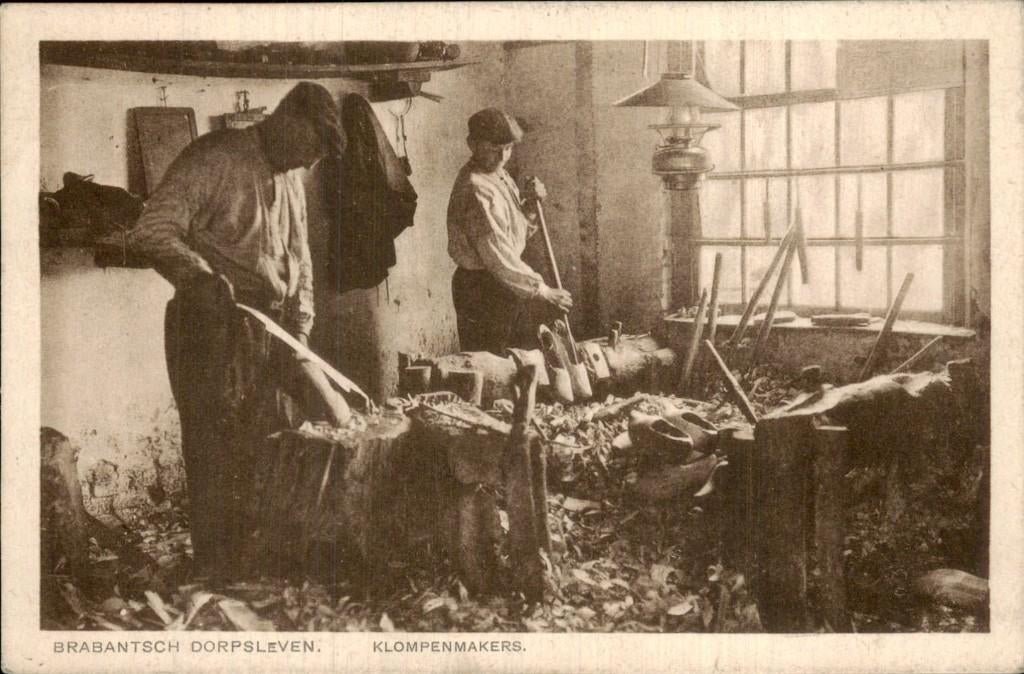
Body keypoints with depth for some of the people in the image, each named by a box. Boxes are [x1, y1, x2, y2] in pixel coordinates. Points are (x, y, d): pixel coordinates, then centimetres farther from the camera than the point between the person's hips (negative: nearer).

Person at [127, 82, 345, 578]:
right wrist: (202, 277, -32)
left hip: (273, 330, 8)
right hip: (215, 331, -8)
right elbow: (151, 232, -18)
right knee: (216, 453, -3)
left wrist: (300, 328, 13)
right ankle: (216, 572, 9)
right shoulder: (212, 159, -10)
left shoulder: (291, 176, 15)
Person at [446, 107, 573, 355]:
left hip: (504, 284, 10)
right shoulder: (475, 190, -23)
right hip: (481, 289, -9)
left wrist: (529, 203, -2)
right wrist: (543, 291, -23)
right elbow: (497, 256, -26)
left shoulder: (499, 174, 7)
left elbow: (518, 233, 17)